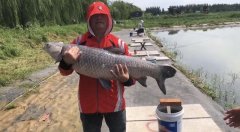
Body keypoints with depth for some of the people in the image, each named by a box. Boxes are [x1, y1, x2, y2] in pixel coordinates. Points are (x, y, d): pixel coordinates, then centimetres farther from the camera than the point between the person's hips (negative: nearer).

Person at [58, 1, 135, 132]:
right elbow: (65, 71, -3)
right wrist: (66, 62, -26)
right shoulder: (79, 42, -2)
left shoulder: (119, 43, -3)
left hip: (114, 103, 0)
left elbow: (131, 71, 0)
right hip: (88, 104, 1)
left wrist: (126, 79, -22)